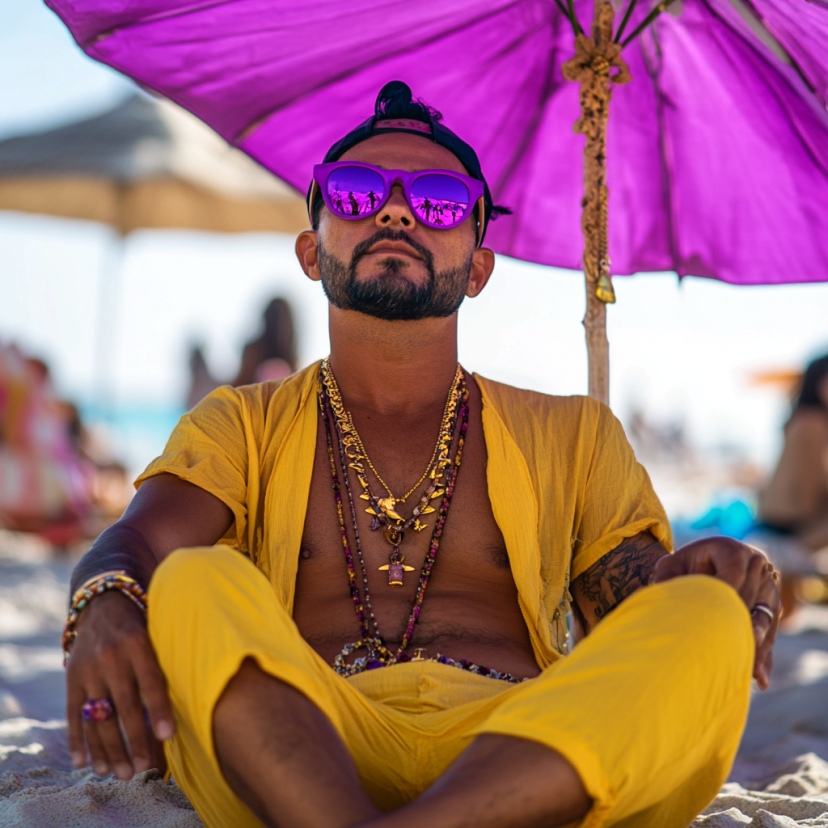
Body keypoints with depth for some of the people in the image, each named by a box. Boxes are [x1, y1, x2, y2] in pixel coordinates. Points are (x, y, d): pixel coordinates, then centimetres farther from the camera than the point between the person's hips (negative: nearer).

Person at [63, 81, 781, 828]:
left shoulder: (573, 437, 22)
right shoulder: (243, 427, 20)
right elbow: (136, 544, 0)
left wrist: (713, 585, -13)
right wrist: (106, 606, -26)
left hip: (527, 759, 1)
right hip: (290, 759, 0)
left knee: (706, 617, -26)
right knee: (196, 584, -27)